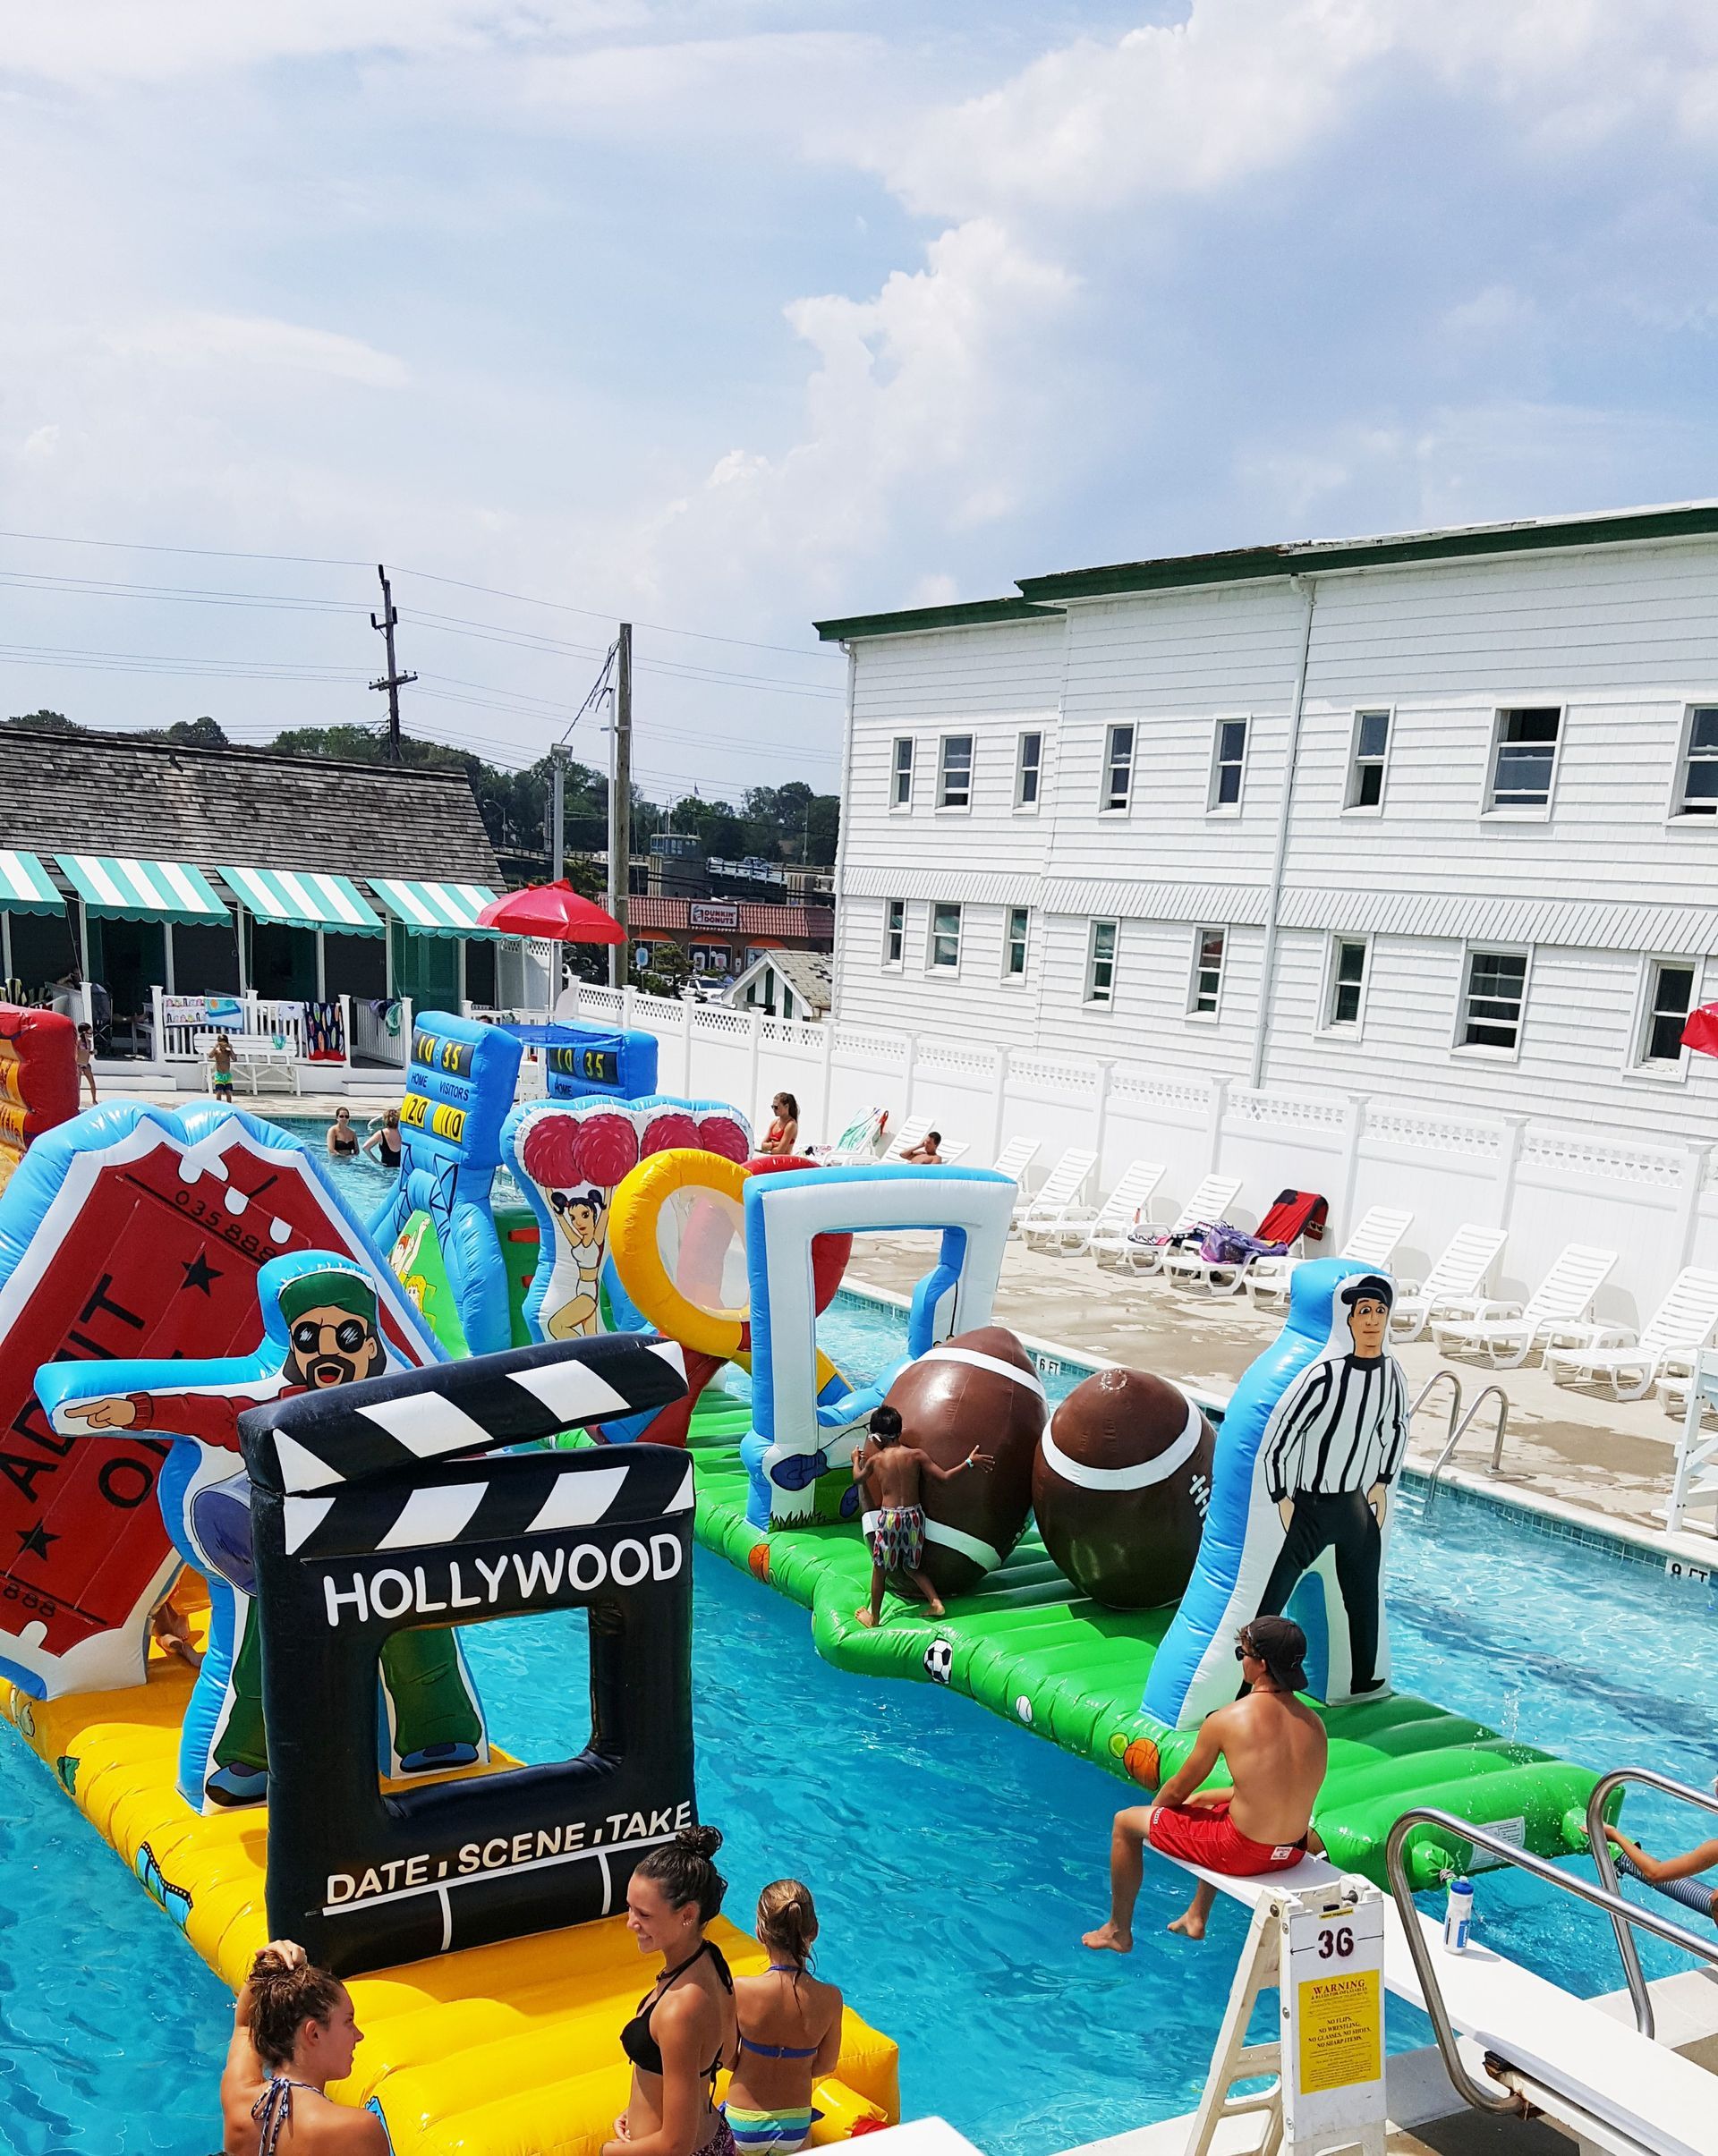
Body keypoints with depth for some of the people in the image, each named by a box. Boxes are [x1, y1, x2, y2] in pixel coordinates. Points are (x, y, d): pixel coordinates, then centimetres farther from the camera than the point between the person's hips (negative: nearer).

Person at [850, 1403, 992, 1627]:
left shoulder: (875, 1460, -4)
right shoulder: (916, 1455, -5)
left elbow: (858, 1478, 17)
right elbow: (944, 1477, -7)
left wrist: (856, 1461, 38)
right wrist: (970, 1463, 2)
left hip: (888, 1517, -2)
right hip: (914, 1514, 2)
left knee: (879, 1569, 11)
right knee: (912, 1566, 22)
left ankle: (874, 1617, 20)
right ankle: (935, 1601, 8)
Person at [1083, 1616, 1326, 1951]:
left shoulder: (1226, 1719, -18)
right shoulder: (1314, 1724, -2)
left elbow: (1178, 1789, -5)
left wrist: (1155, 1808, 19)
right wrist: (1205, 1798, 23)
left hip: (1243, 1852, -6)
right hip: (1292, 1852, 6)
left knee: (1125, 1823, 14)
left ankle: (1119, 1932, 31)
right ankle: (1197, 1915, 49)